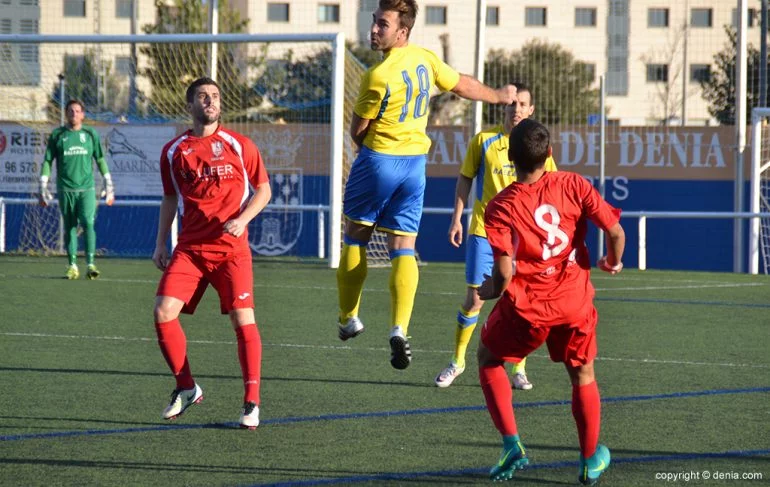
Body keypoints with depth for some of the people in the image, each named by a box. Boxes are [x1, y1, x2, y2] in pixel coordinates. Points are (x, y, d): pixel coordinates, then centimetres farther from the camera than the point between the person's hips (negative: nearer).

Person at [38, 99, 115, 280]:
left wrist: (108, 185, 11)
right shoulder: (57, 135, 6)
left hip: (87, 188, -1)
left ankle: (90, 264, -13)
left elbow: (100, 160, 14)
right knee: (69, 227, 3)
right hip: (65, 189, 1)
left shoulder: (91, 134, 8)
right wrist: (43, 188, 5)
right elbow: (47, 162, 9)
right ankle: (72, 265, 9)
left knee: (88, 223, -14)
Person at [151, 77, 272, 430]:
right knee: (163, 313, -11)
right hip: (189, 248, 2)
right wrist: (160, 244, 13)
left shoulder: (238, 146, 1)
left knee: (243, 320, -11)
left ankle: (251, 402, -3)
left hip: (232, 248, -2)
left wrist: (242, 219, -9)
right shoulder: (173, 151, 8)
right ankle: (186, 388, 8)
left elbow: (263, 189, 7)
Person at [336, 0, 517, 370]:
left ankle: (348, 319, 19)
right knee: (403, 249, 2)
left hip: (378, 158, -6)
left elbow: (358, 129, -9)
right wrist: (500, 96, 35)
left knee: (355, 239, 13)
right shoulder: (425, 59, 0)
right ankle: (399, 329, -13)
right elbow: (463, 85, 16)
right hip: (415, 159, 6)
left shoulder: (379, 76, -20)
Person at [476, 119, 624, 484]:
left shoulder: (500, 208, -10)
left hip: (525, 307, -2)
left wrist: (483, 292, 6)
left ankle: (512, 444, 13)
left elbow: (503, 276, -16)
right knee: (582, 375, 25)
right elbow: (615, 231, -7)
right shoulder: (573, 186, -5)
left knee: (489, 358, 25)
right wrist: (613, 262, 15)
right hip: (575, 303, 2)